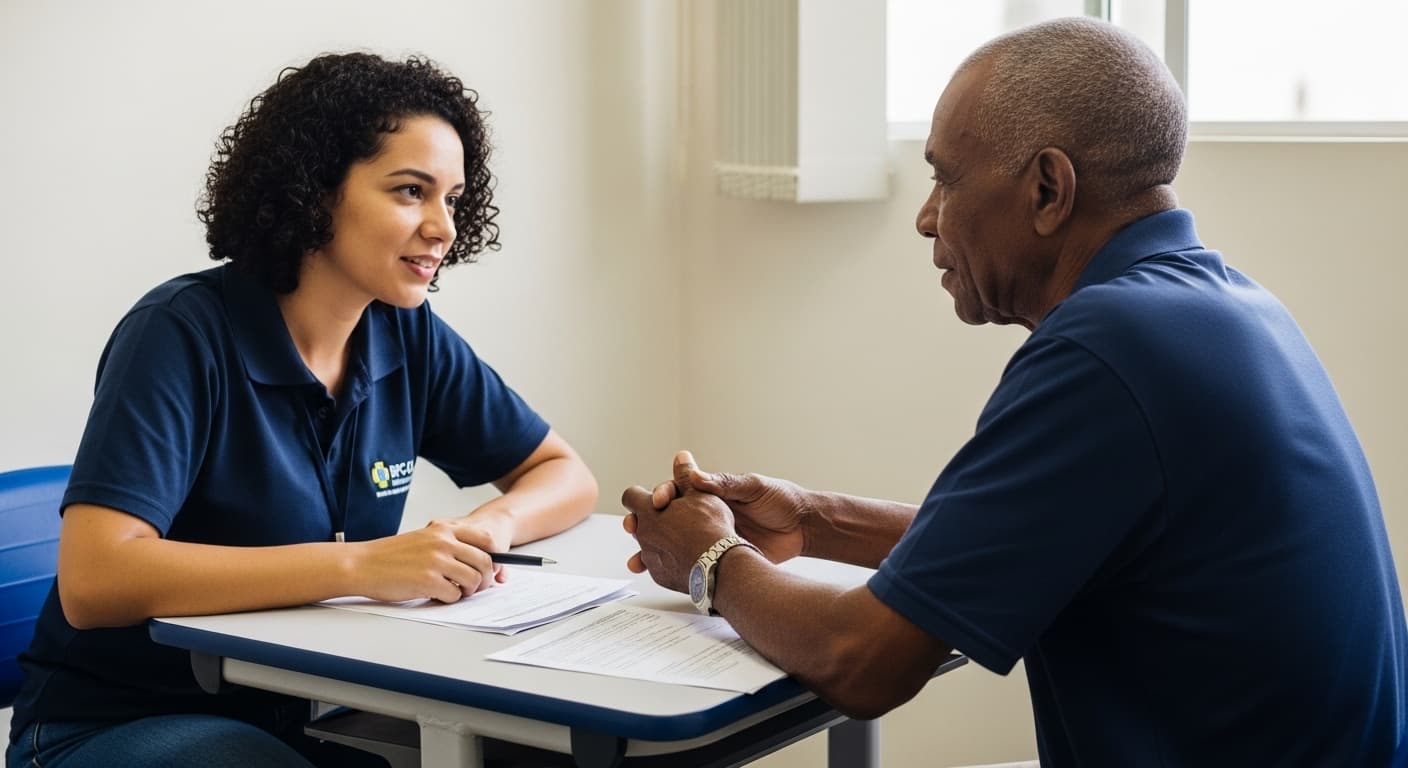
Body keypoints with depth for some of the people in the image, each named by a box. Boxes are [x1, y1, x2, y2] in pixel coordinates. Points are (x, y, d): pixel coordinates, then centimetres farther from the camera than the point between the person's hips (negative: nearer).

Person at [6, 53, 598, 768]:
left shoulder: (409, 338, -1)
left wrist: (487, 526, -16)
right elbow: (93, 581, -30)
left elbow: (567, 475, 8)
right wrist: (361, 564, -36)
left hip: (308, 709, 6)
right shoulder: (184, 334, -18)